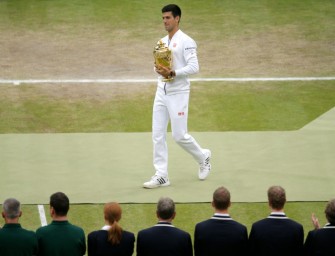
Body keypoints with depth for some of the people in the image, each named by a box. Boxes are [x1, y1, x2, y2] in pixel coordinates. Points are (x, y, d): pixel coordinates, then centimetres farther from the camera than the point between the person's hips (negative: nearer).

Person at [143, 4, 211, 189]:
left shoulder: (186, 42, -10)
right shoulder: (162, 42, 13)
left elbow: (194, 67, -16)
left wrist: (172, 73, -23)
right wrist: (158, 69, -2)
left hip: (178, 94, -7)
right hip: (161, 92, 7)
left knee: (179, 136, -3)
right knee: (157, 135, 1)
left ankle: (203, 157, 23)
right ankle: (161, 175, 4)